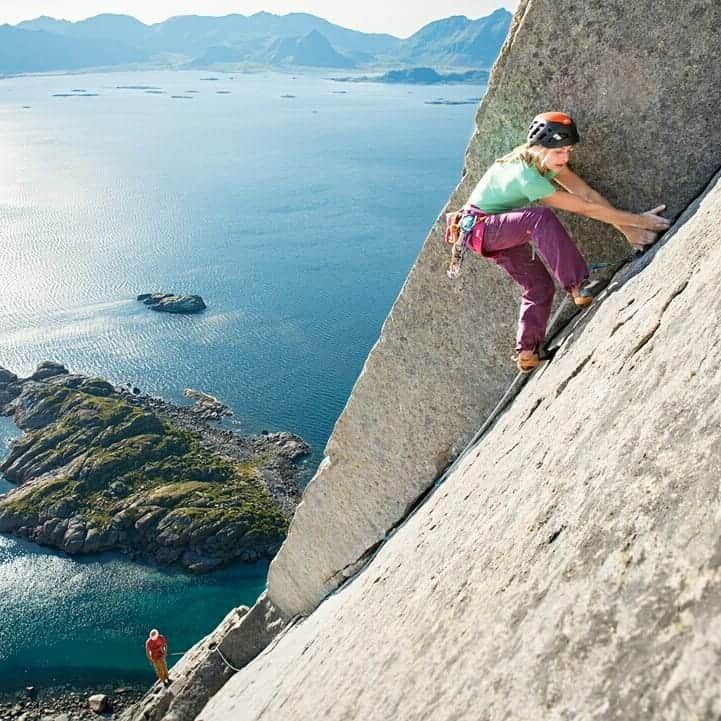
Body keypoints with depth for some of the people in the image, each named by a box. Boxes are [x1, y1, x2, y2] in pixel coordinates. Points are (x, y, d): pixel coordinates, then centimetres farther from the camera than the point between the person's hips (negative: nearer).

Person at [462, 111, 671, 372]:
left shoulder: (547, 160, -7)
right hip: (479, 227, -9)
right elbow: (586, 208, -28)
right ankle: (577, 287, -33)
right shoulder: (528, 178, -32)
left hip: (504, 231, 9)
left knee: (540, 287, 3)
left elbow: (588, 193, -9)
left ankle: (527, 354, 10)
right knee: (541, 217, -35)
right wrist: (638, 220, -22)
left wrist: (627, 229, -12)